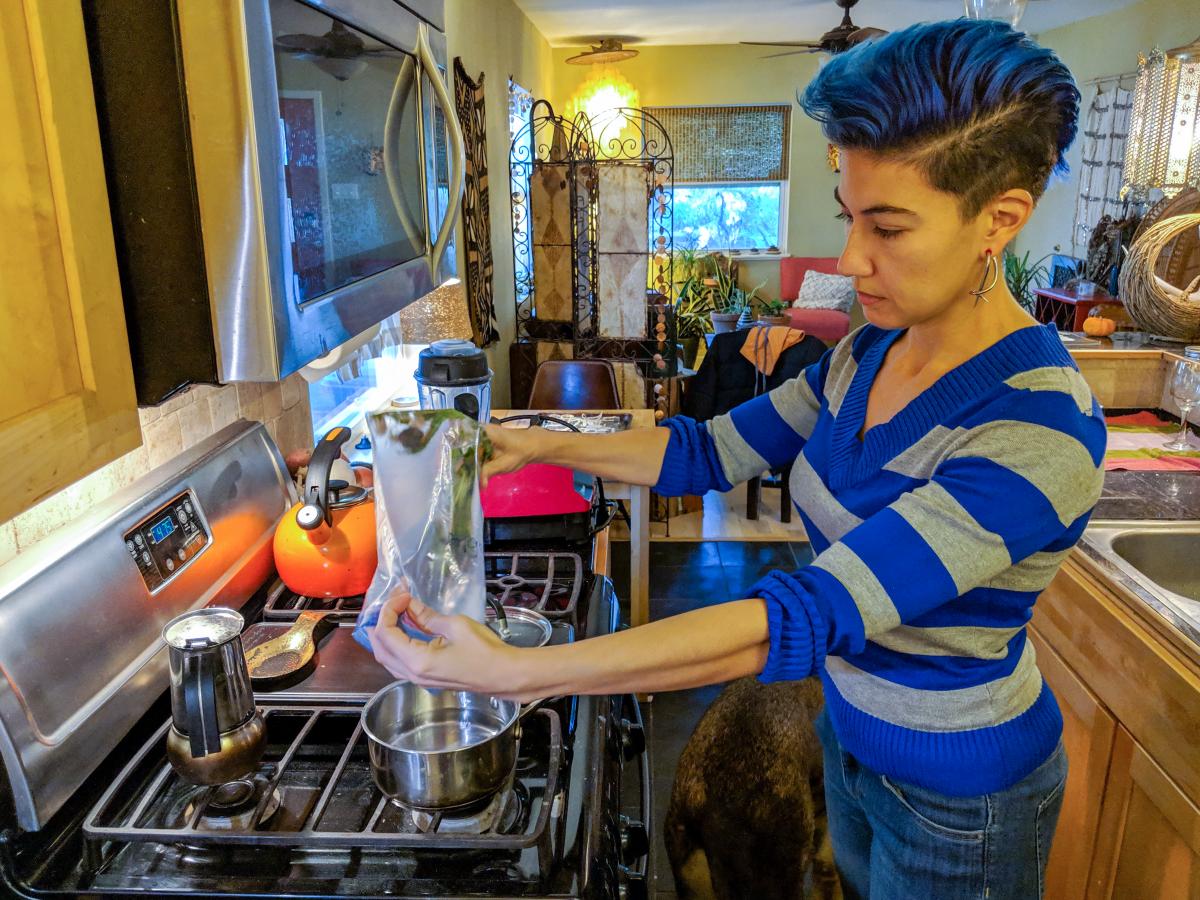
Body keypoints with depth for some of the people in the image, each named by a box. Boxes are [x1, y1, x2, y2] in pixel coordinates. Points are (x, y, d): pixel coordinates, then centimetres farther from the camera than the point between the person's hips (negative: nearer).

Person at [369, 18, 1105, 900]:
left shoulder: (1039, 431, -33)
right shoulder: (867, 354, -8)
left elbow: (803, 619, -41)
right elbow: (712, 451, -2)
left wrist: (511, 672, -43)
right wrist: (543, 446, -14)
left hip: (957, 799, -6)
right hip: (851, 731, 7)